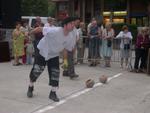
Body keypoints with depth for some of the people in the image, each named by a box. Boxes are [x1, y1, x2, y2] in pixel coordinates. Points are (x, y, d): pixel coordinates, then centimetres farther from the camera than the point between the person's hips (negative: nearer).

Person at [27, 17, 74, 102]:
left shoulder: (68, 36, -13)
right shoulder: (55, 31, -34)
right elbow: (41, 29, -26)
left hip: (54, 55, 5)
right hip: (42, 52, -5)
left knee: (55, 72, -4)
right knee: (36, 70, -2)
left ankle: (53, 93, 9)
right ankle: (30, 87, 25)